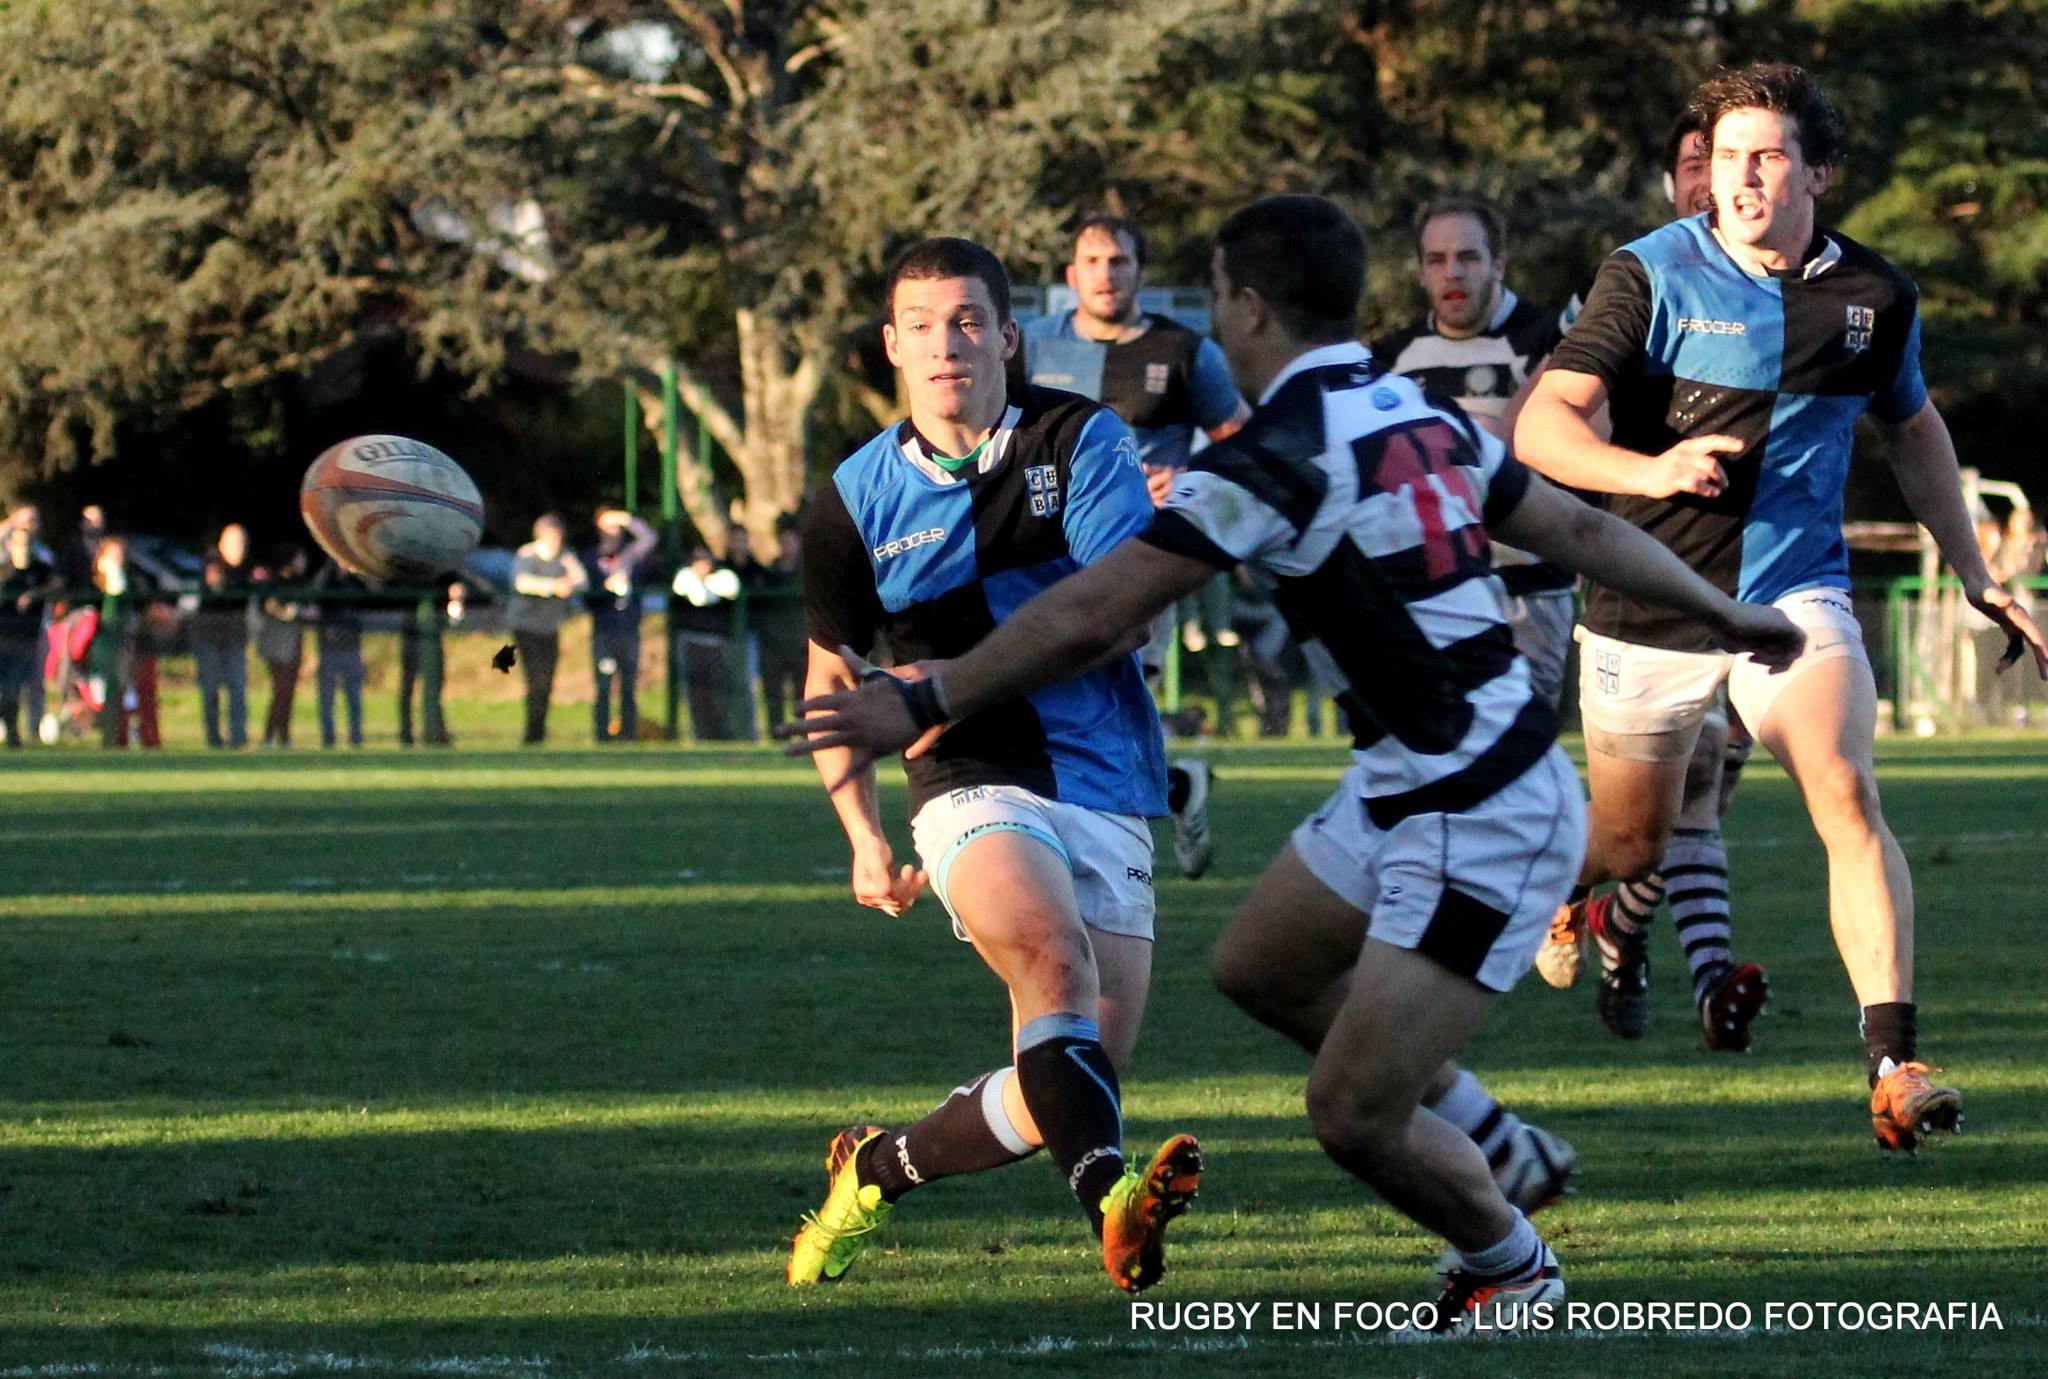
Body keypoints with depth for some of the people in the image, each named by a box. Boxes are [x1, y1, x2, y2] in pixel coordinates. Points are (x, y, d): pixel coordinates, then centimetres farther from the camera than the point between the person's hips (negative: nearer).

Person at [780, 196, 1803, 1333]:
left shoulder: (1277, 457, -19)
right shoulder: (1419, 417, 6)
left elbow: (1087, 618, -18)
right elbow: (1580, 527, 17)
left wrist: (921, 706, -9)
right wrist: (1725, 612, 32)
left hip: (1485, 830, -10)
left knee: (1352, 1118, -3)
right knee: (1255, 969, 23)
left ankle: (1510, 1263, 22)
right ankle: (1489, 1140, 36)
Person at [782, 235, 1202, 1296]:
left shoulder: (1081, 442, 0)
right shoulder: (857, 499, 4)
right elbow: (833, 676, 16)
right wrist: (863, 833, 5)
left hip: (1105, 787, 2)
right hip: (975, 783, -2)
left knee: (1084, 1080, 0)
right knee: (1055, 958, -34)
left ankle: (877, 1169, 23)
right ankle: (1110, 1195, -49)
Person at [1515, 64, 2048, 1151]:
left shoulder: (1875, 296, 1)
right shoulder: (1652, 275, -10)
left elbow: (1912, 427, 21)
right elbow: (1543, 421, -18)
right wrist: (1647, 470, -36)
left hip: (1795, 593, 1)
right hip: (1651, 605, -1)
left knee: (1846, 795, -22)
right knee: (1629, 847, 10)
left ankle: (1893, 1062, -26)